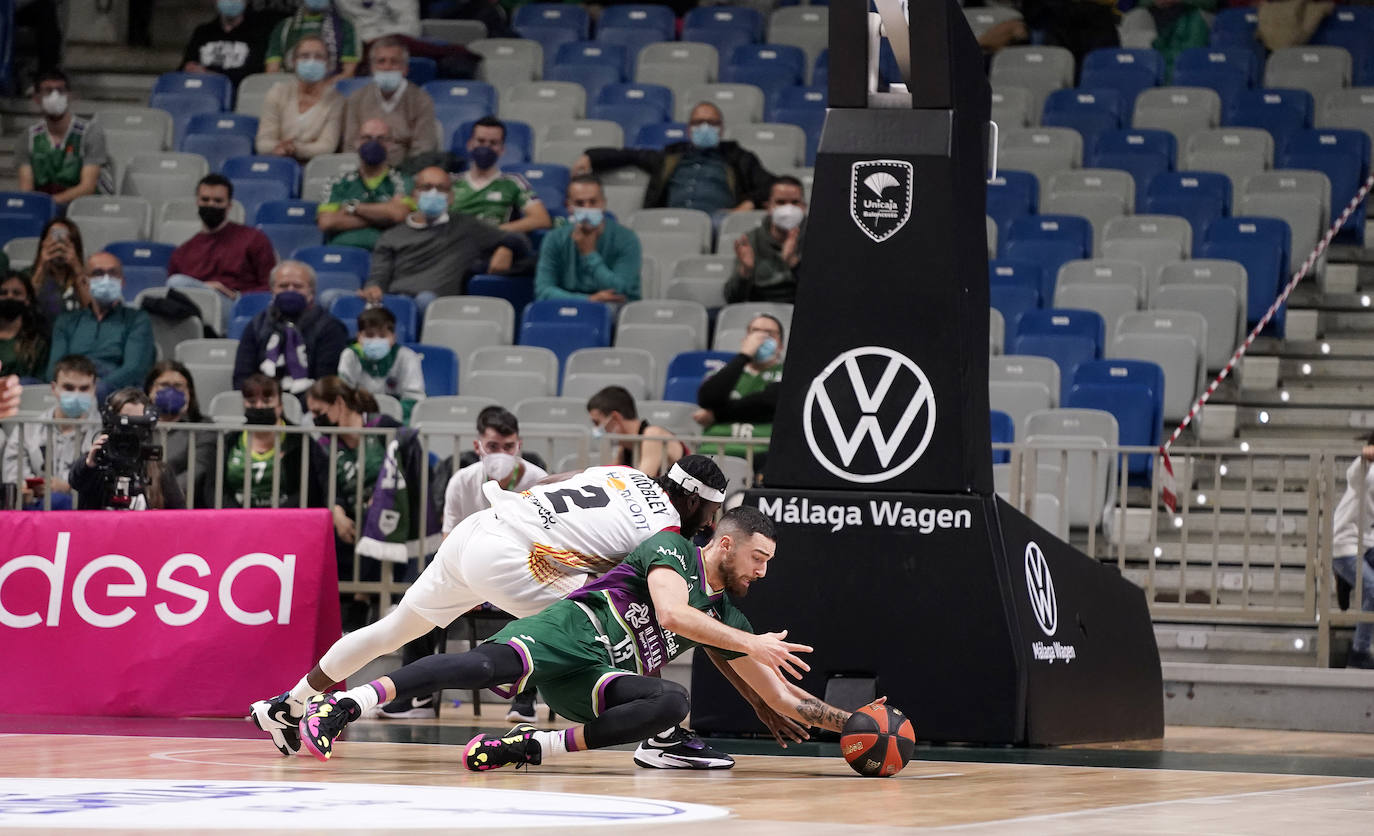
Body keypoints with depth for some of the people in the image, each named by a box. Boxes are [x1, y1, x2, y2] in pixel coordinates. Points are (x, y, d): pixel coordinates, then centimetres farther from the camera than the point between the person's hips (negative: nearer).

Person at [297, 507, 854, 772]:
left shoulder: (727, 618, 19)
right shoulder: (674, 549, 0)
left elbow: (783, 698, 21)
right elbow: (671, 613, -21)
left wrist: (850, 723, 13)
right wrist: (753, 644, -19)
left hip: (598, 680, 6)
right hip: (573, 629, -6)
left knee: (674, 703, -26)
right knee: (491, 665, -37)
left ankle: (535, 747, -32)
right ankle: (339, 707, -42)